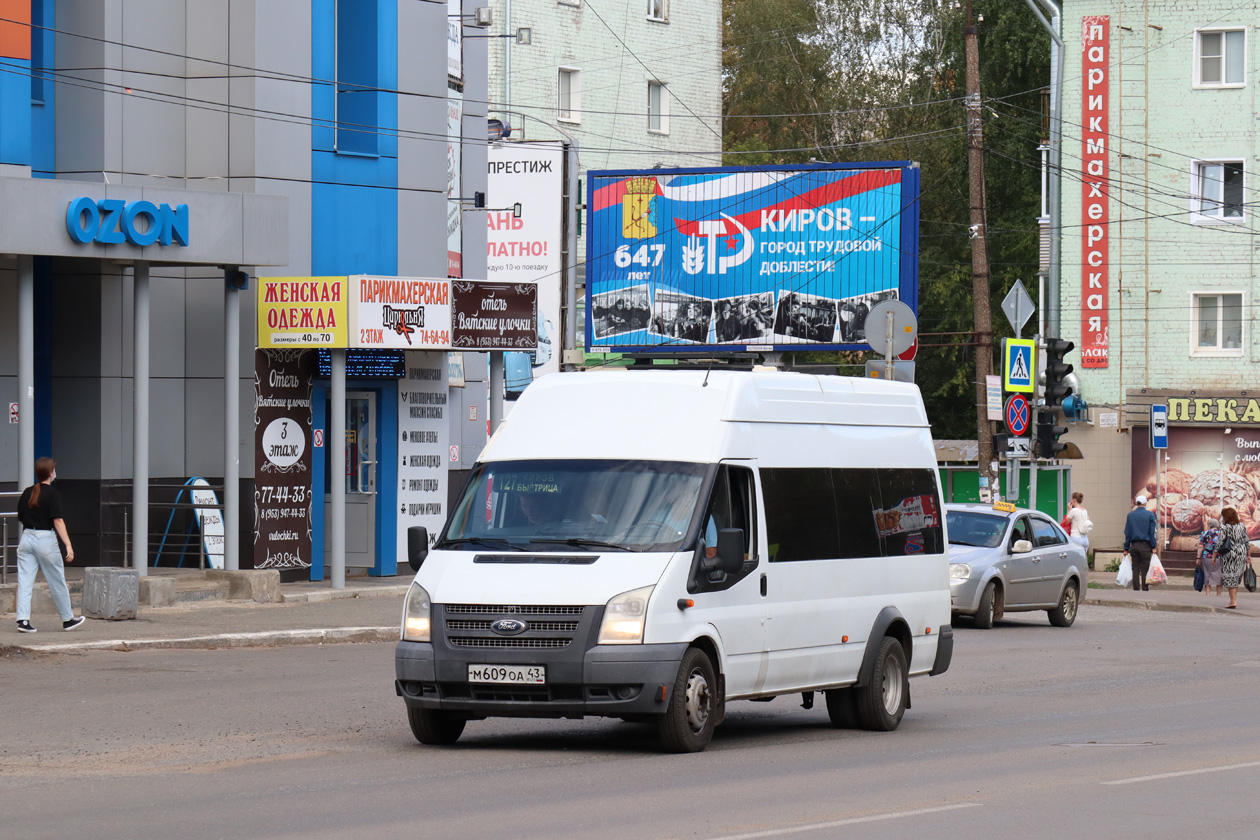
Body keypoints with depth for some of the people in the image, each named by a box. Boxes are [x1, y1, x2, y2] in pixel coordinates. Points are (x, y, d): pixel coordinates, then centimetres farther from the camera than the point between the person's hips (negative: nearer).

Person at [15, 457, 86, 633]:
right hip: (46, 539, -5)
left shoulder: (27, 493, 7)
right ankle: (68, 619, 20)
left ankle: (23, 620, -9)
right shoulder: (52, 493, -9)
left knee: (24, 582, 1)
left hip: (26, 538, 5)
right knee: (57, 582, 8)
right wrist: (68, 545, -17)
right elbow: (58, 521, -16)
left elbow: (21, 519, 13)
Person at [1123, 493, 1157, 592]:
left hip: (1134, 545, 3)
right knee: (1145, 569, -1)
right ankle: (1144, 588, -5)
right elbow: (1152, 532, -5)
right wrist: (1153, 547, -2)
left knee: (1135, 569, 7)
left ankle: (1136, 588, 5)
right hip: (1145, 545, -3)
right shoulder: (1150, 515, -3)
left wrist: (1126, 548, 9)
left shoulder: (1130, 515, 6)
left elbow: (1127, 532, 7)